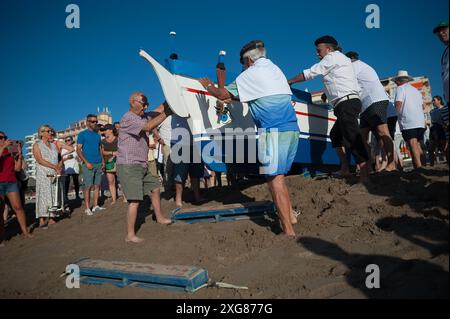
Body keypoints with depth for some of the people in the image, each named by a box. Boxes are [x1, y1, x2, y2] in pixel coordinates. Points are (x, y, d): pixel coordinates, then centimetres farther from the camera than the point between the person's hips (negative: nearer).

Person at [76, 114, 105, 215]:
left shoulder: (97, 135, 17)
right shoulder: (82, 134, 1)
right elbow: (78, 150, -4)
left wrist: (103, 161, 9)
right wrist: (86, 162, -13)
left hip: (98, 164, 5)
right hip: (88, 164, -5)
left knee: (97, 185, 6)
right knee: (88, 186, -5)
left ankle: (96, 206, 12)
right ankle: (87, 208, 0)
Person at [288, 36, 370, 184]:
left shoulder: (332, 57, 0)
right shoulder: (342, 59, 28)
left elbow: (310, 73, 0)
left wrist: (289, 81, 9)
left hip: (346, 103, -11)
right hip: (349, 103, 11)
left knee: (353, 139, -15)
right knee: (335, 134, 18)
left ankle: (365, 177, -19)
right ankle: (345, 168, 17)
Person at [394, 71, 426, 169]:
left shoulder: (400, 88, 0)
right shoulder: (416, 90, 23)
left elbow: (398, 104, -13)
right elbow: (422, 105, 21)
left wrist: (398, 114, 2)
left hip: (408, 121, -7)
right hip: (420, 121, 8)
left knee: (413, 144, -13)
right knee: (417, 144, 14)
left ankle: (418, 166, -20)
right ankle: (423, 164, 12)